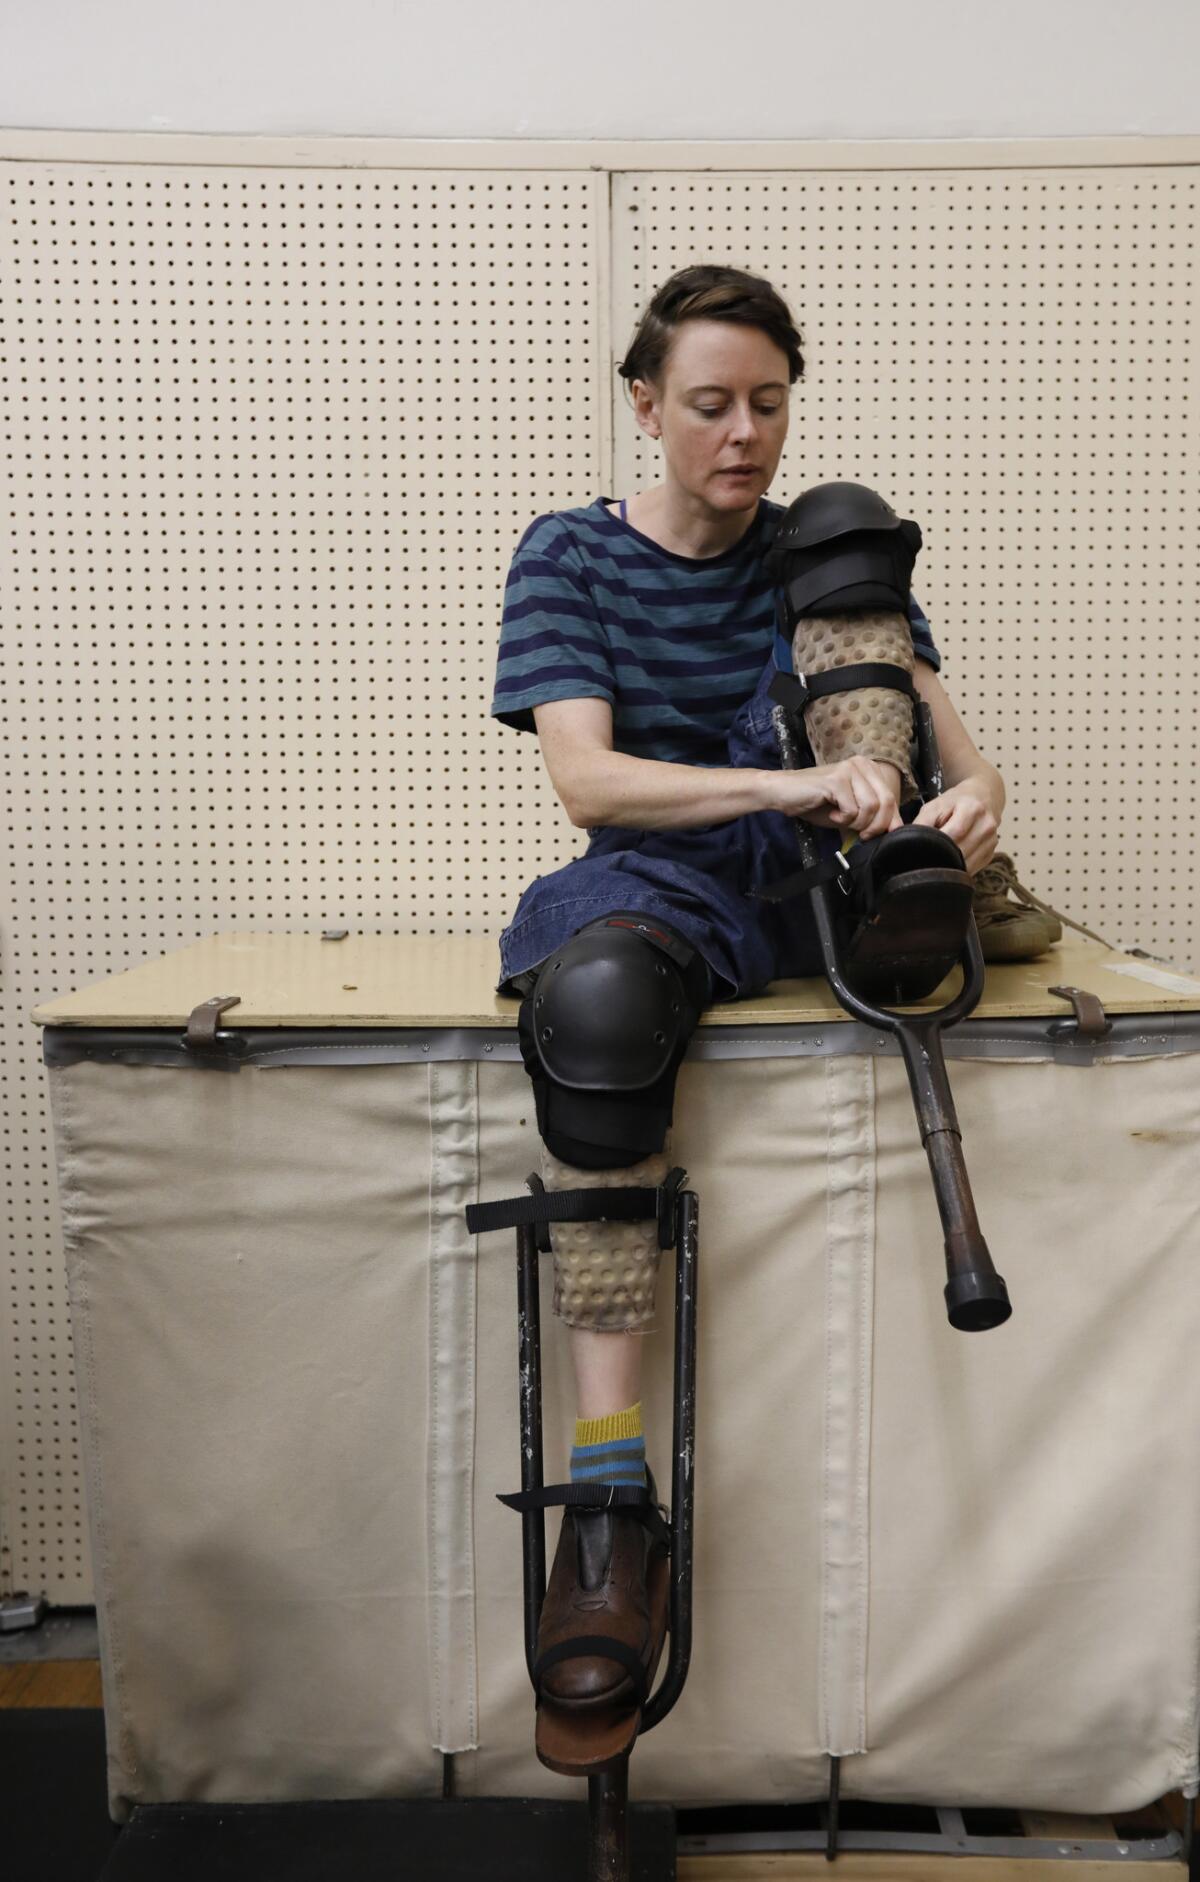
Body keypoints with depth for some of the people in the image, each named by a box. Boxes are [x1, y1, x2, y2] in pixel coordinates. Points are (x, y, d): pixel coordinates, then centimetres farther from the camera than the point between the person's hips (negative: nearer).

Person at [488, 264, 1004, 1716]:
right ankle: (609, 1492, -35)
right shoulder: (572, 554, 4)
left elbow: (940, 729, 4)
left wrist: (972, 792, -22)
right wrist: (786, 785, -28)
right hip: (660, 878, -2)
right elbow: (588, 782, -12)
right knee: (594, 998, -39)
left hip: (808, 886, 2)